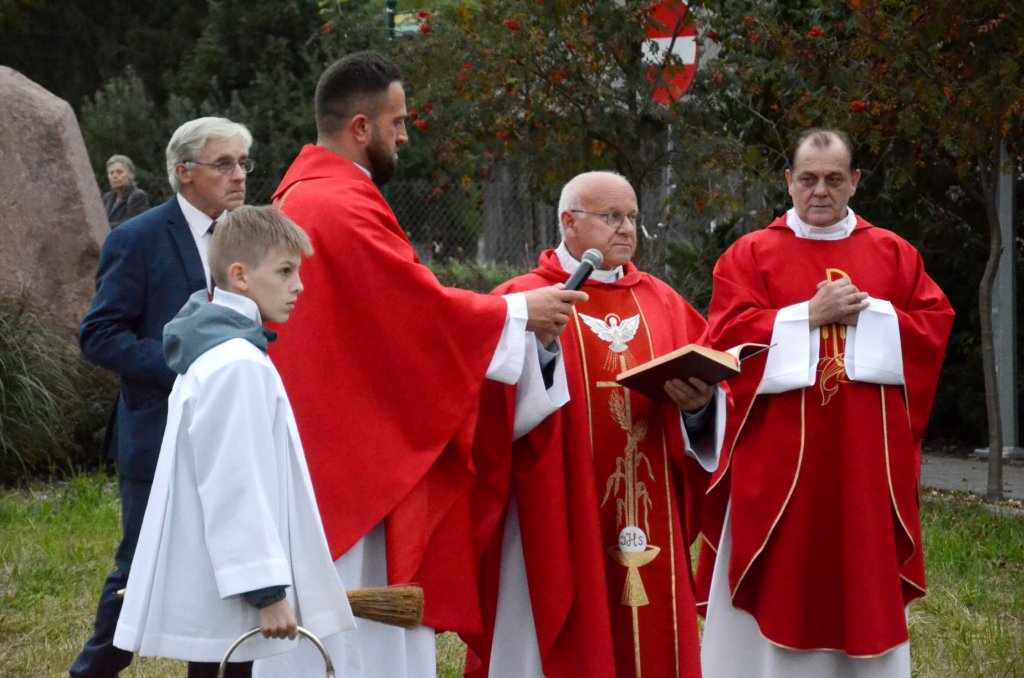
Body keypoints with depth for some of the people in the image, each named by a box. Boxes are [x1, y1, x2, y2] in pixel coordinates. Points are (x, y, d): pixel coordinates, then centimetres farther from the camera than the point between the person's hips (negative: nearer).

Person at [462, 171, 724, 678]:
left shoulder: (663, 304, 14)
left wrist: (699, 404, -14)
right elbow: (498, 404, -12)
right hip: (557, 524, -5)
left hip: (648, 519, 5)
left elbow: (707, 389, 8)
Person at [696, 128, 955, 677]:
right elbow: (727, 336, -8)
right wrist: (810, 316, -13)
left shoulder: (893, 253, 11)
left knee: (865, 575, 4)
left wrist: (868, 315, -10)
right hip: (778, 457, -2)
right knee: (777, 585, -2)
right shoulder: (749, 254, 4)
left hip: (867, 456, 2)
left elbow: (935, 325, 3)